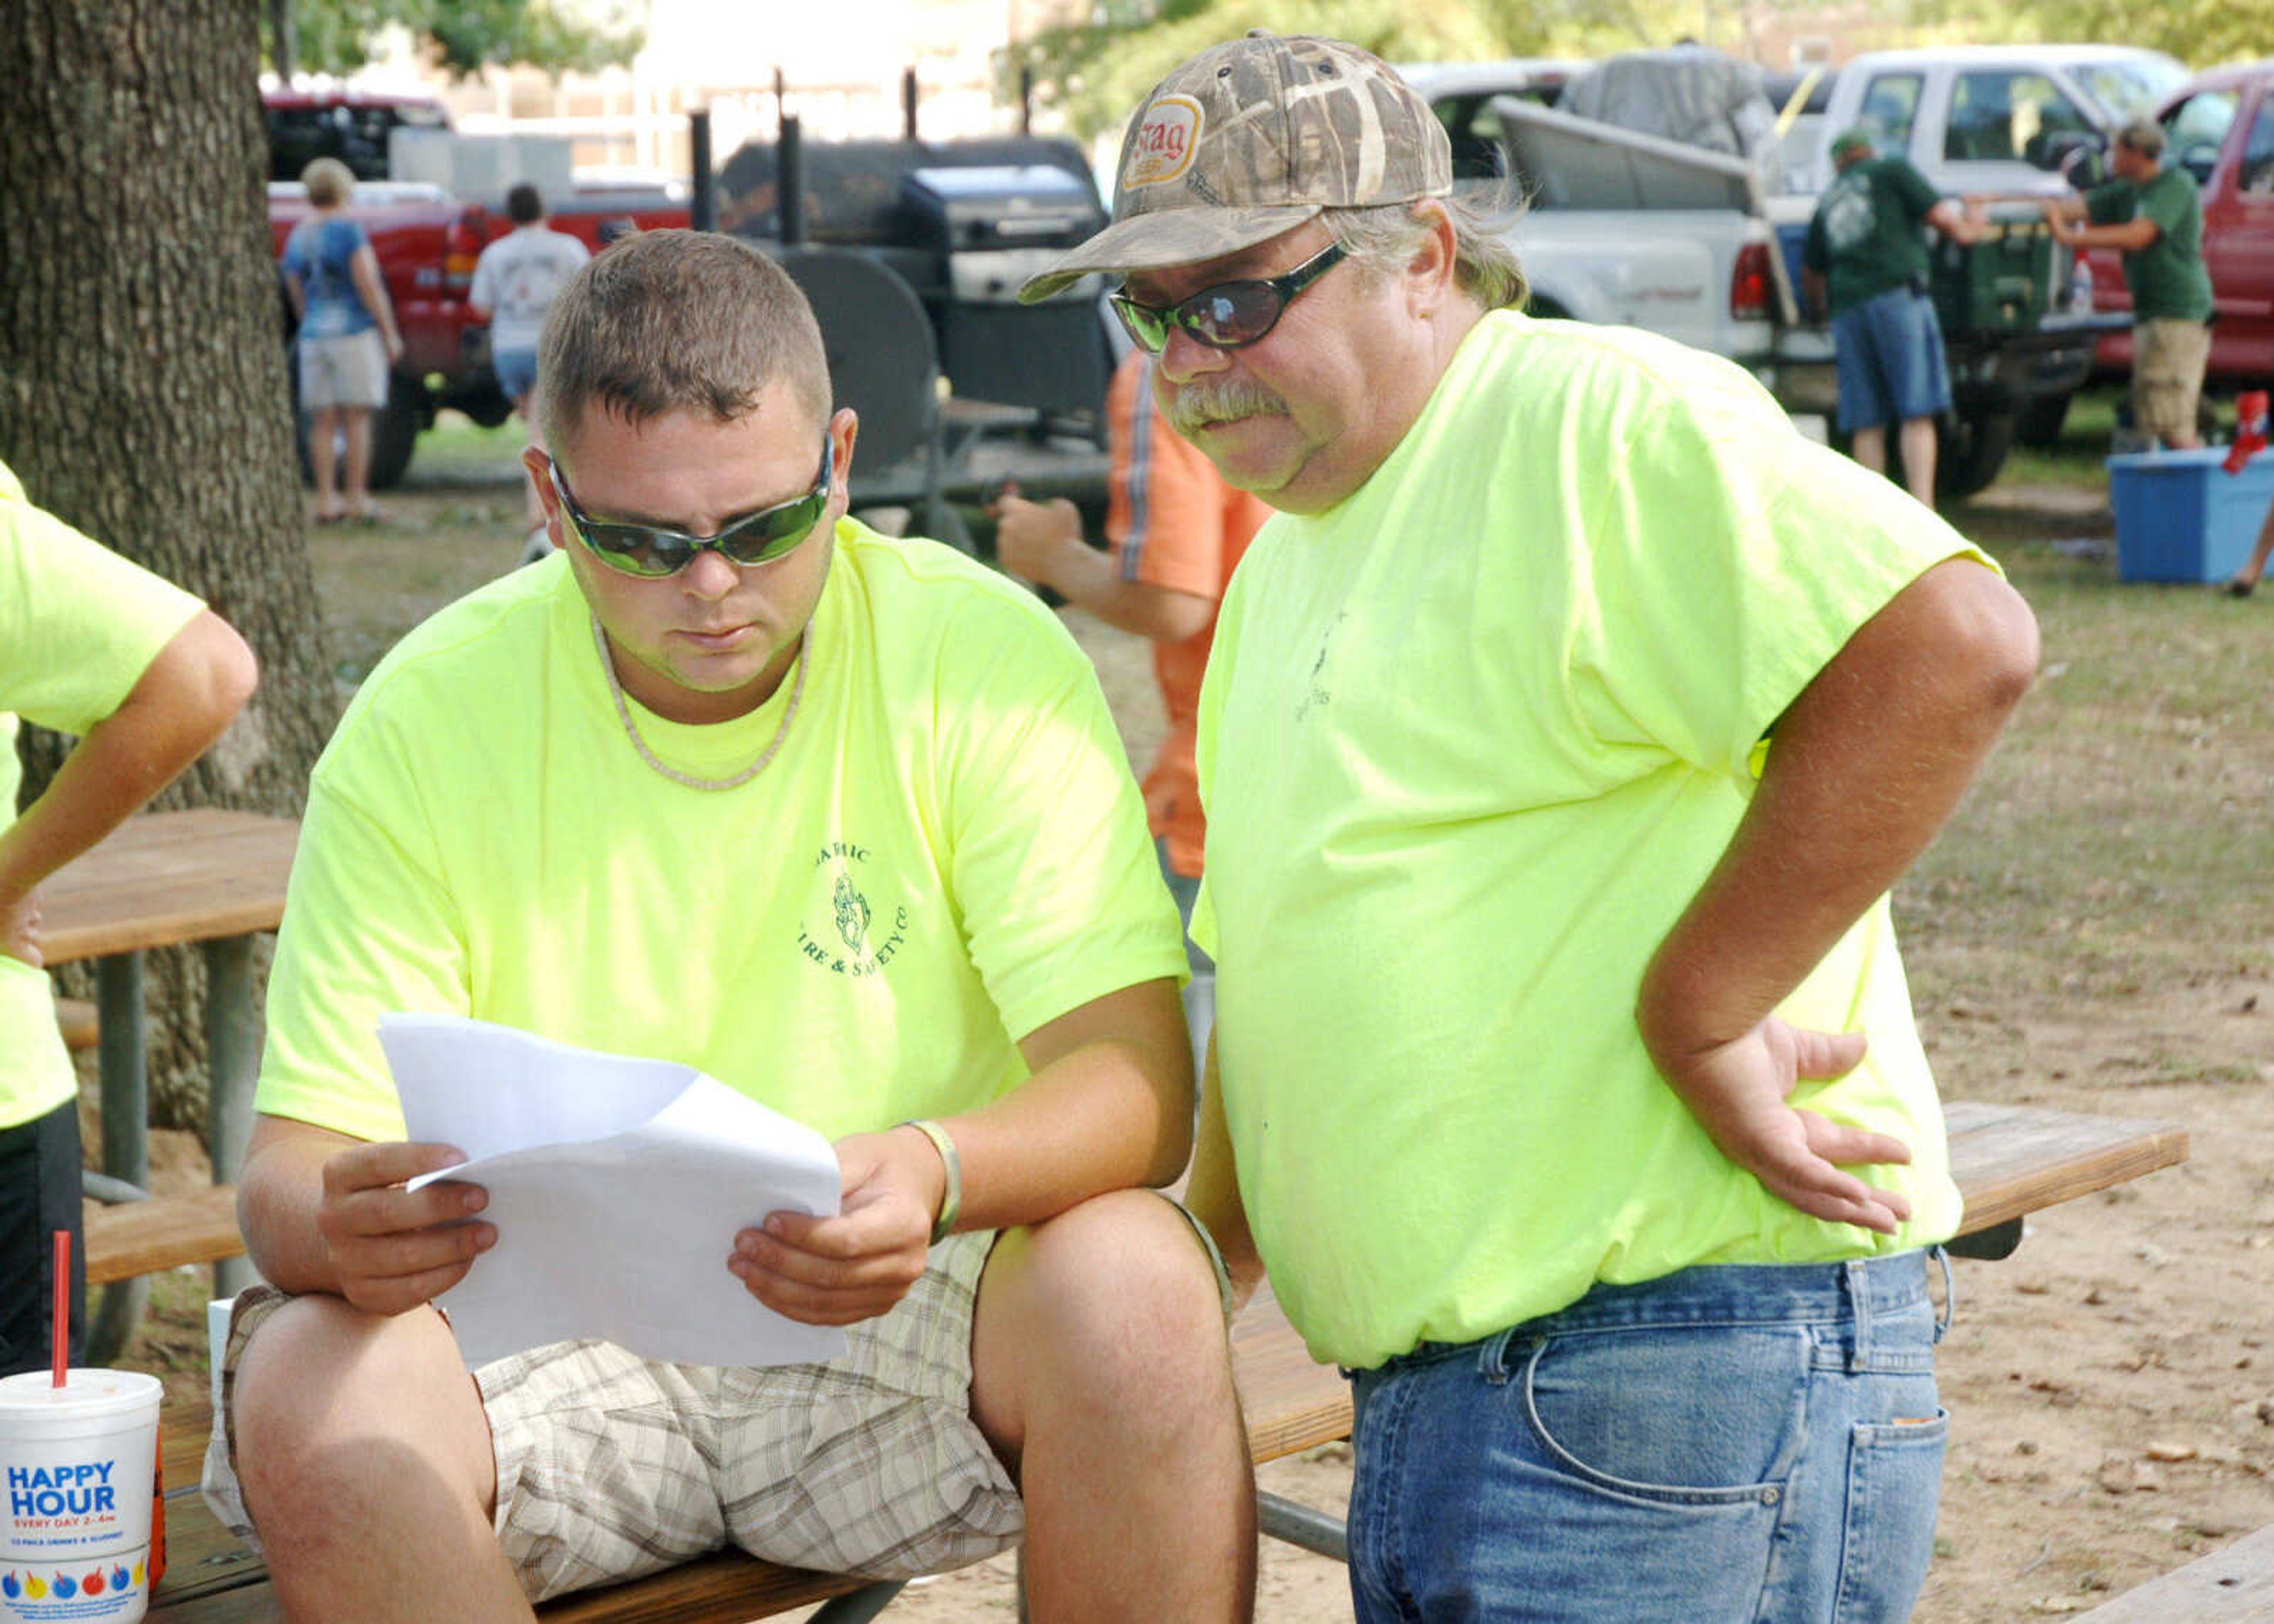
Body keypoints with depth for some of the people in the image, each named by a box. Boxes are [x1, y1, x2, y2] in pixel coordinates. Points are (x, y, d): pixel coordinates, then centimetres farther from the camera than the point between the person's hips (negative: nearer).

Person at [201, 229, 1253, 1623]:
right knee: (307, 1392, -30)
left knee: (1135, 1285, -31)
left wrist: (938, 1173, -37)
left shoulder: (982, 658, -8)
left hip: (908, 1322, 0)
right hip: (549, 1336, 1)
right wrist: (340, 1225, -32)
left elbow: (1136, 1080, -14)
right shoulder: (425, 722, -5)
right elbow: (299, 1164, -6)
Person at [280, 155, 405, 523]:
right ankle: (357, 498, -2)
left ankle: (326, 500, 3)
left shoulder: (296, 238, 10)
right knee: (357, 417, -1)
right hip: (356, 332, -5)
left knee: (323, 421, 6)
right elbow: (369, 286, -13)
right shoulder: (347, 230, -9)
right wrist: (391, 333, -8)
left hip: (314, 337, 5)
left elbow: (297, 296, 16)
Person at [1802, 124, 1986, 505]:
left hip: (1847, 306, 4)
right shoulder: (1892, 169, 10)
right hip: (1898, 295, -4)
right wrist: (1965, 230, 22)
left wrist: (1820, 303, 47)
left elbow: (1811, 269, 29)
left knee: (1866, 423, 5)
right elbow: (1939, 213, 1)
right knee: (1917, 415, -7)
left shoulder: (1828, 198, 23)